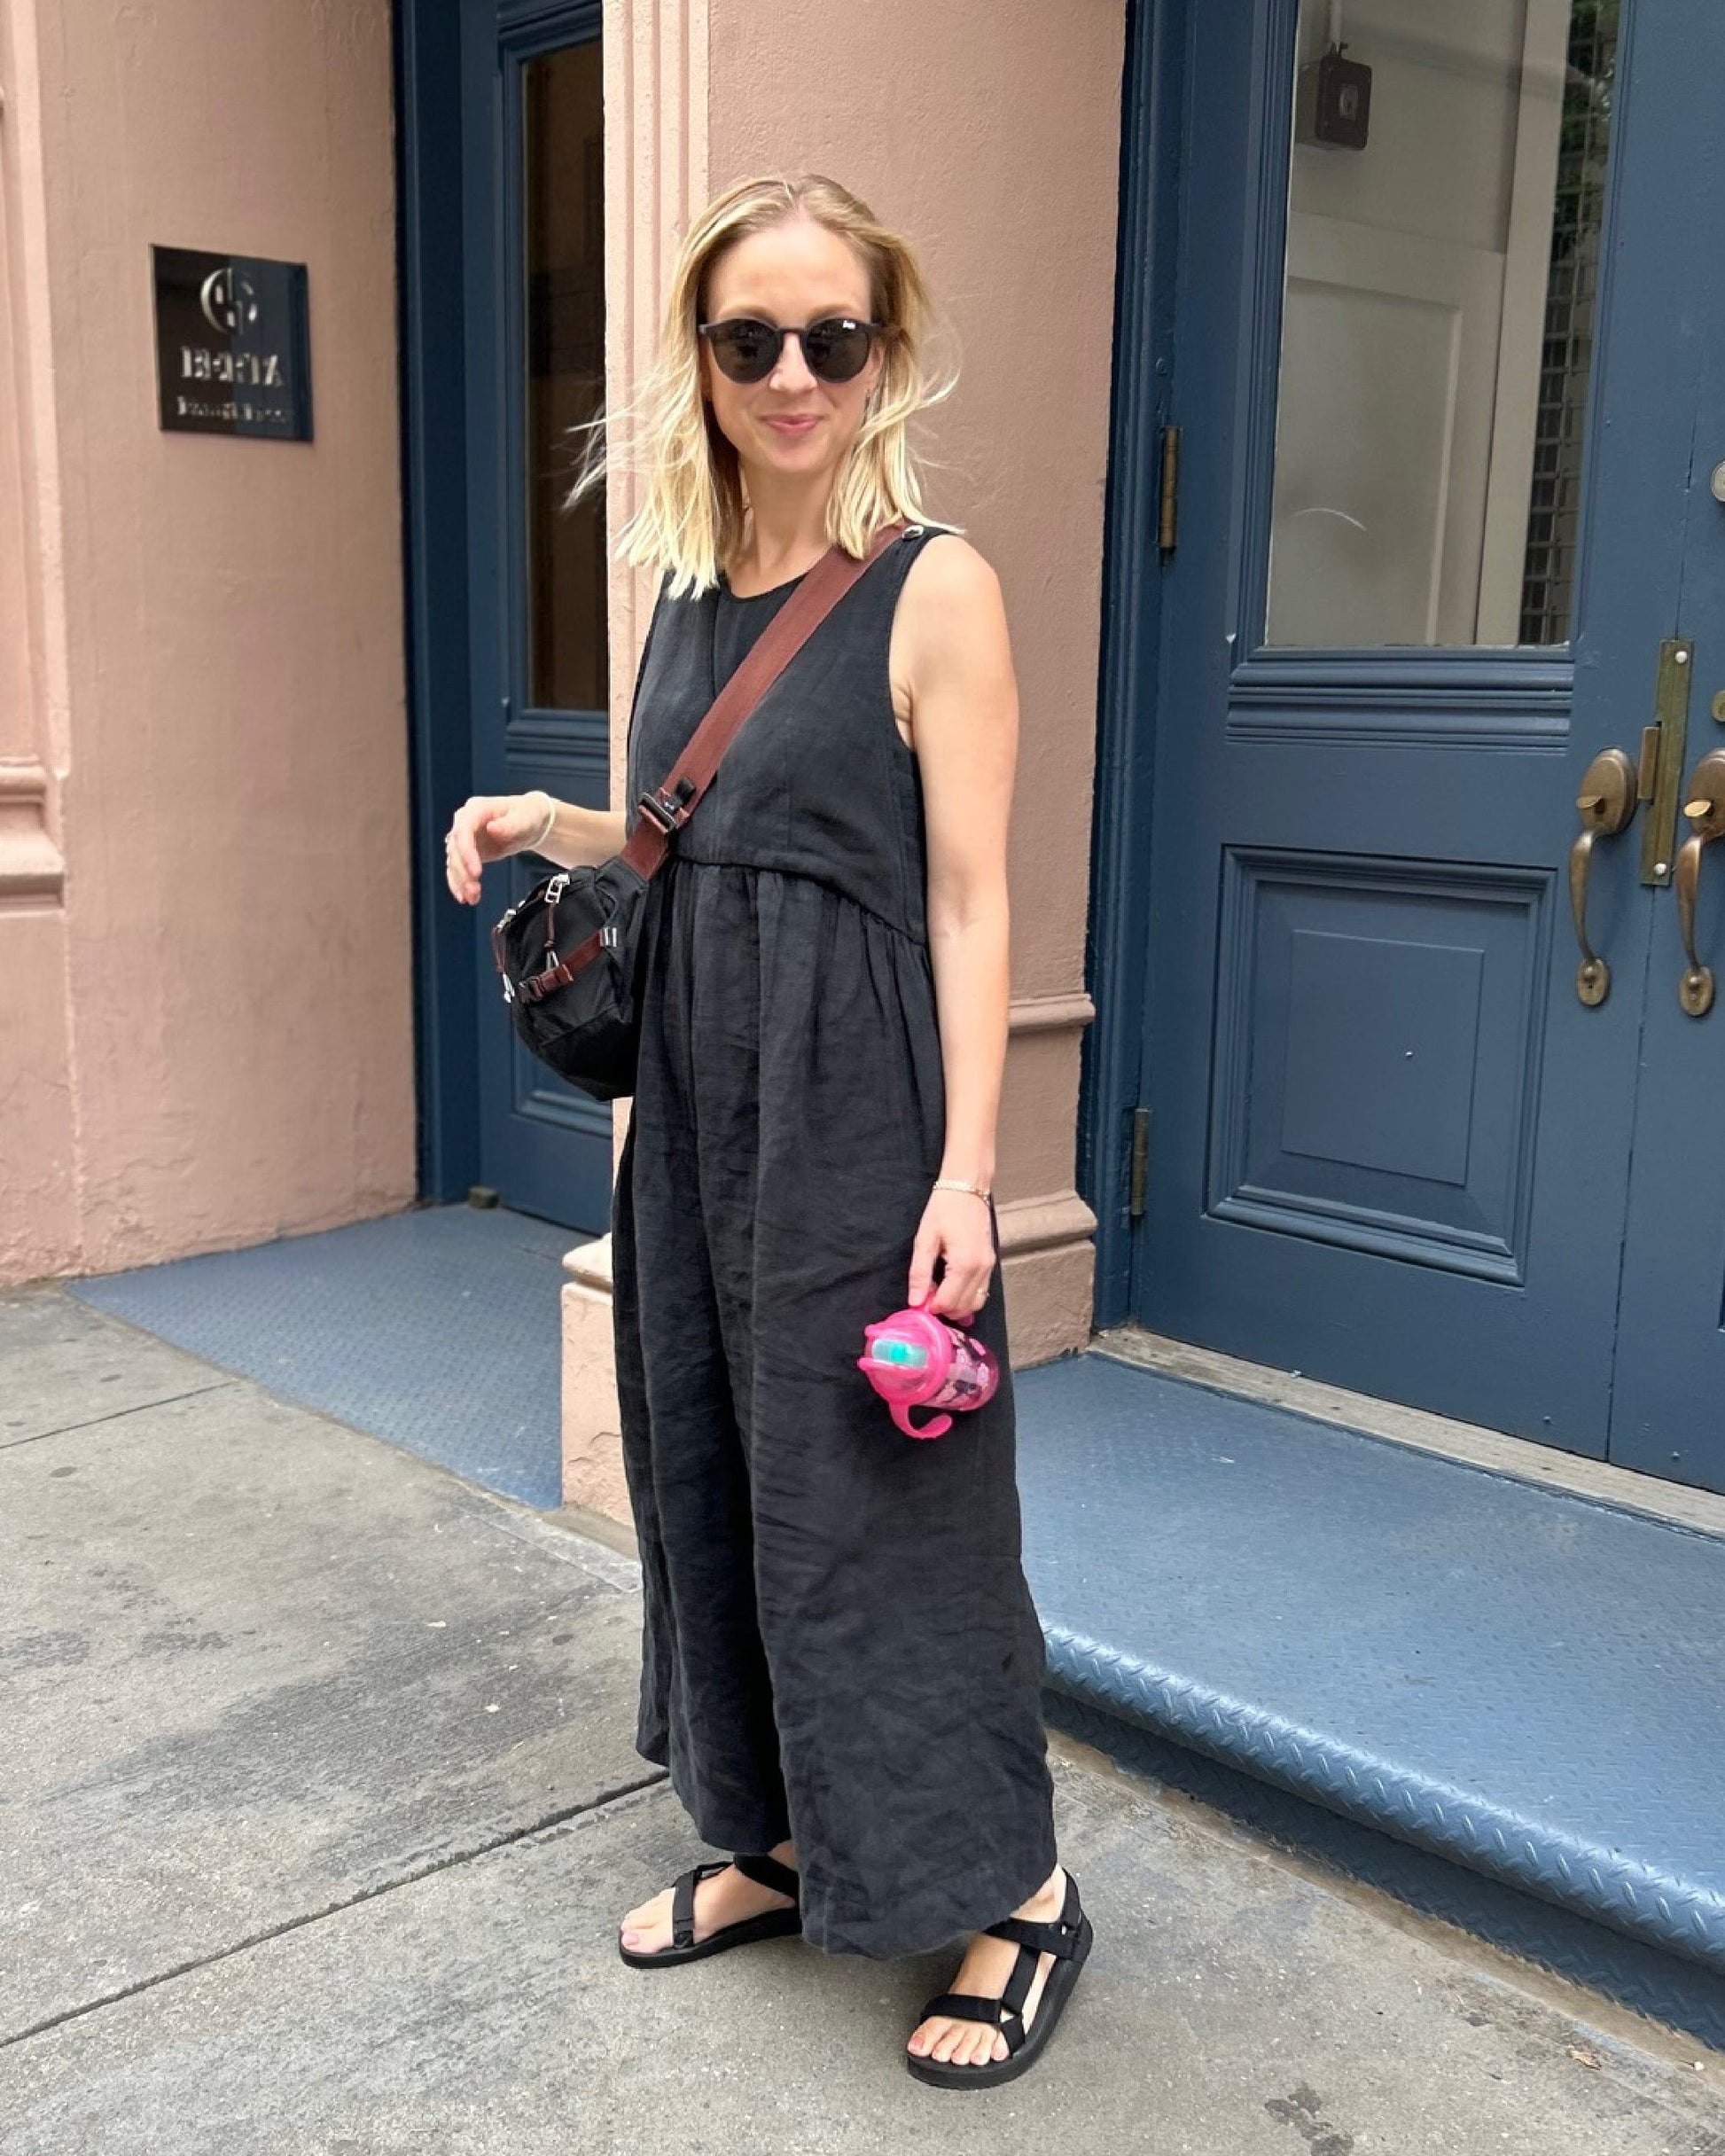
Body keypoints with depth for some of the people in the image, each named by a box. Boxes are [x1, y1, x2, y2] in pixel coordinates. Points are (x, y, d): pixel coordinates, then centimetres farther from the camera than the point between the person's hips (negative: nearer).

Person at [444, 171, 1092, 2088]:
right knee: (707, 1459, 15)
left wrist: (966, 1171, -17)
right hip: (699, 1100, 7)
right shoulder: (689, 591, 10)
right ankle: (771, 1843, 34)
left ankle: (1018, 1893, 20)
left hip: (855, 1106, -7)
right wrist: (547, 825, 5)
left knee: (873, 1484, 0)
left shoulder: (934, 588, -10)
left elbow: (968, 899, -13)